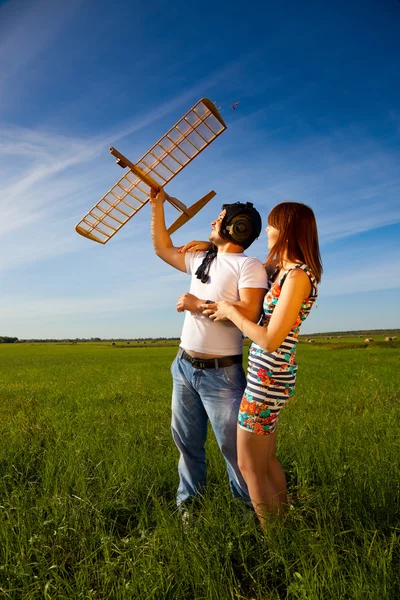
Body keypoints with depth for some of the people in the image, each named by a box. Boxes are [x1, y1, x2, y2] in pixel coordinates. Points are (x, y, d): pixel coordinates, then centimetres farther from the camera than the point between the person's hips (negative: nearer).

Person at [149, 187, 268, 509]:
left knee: (234, 446, 1)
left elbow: (250, 313, -24)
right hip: (184, 367, 7)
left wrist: (199, 304, -19)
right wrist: (157, 204, 22)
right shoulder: (200, 260, 12)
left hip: (221, 374, -7)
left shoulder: (249, 265, -10)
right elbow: (163, 248, 24)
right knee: (187, 441, 17)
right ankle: (188, 502, 35)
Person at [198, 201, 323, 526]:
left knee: (250, 466, 5)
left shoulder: (298, 275, -19)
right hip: (270, 374, 9)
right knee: (268, 459, 21)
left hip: (268, 376, -9)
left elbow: (270, 340, -23)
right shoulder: (285, 269, 9)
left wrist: (231, 312, -12)